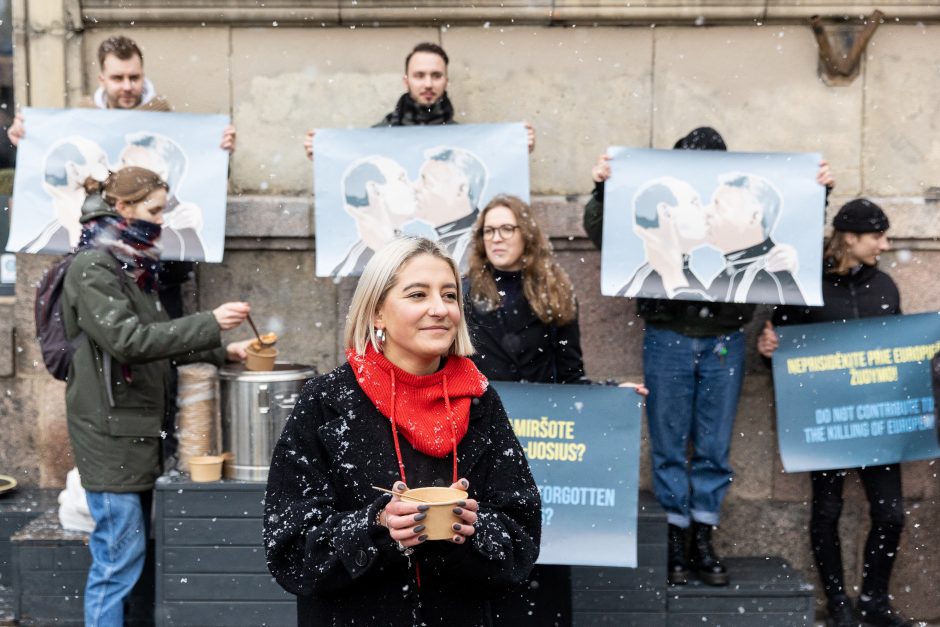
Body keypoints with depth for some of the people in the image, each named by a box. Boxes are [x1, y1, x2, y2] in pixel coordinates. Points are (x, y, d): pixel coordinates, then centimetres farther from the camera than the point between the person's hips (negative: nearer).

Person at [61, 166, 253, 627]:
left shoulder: (134, 267, 14)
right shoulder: (92, 269, -13)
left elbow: (159, 338, 19)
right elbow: (128, 340, -23)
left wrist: (222, 353, 10)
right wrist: (209, 324, -22)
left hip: (139, 428, 9)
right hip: (110, 432, -9)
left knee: (124, 555, 12)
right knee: (119, 558, -4)